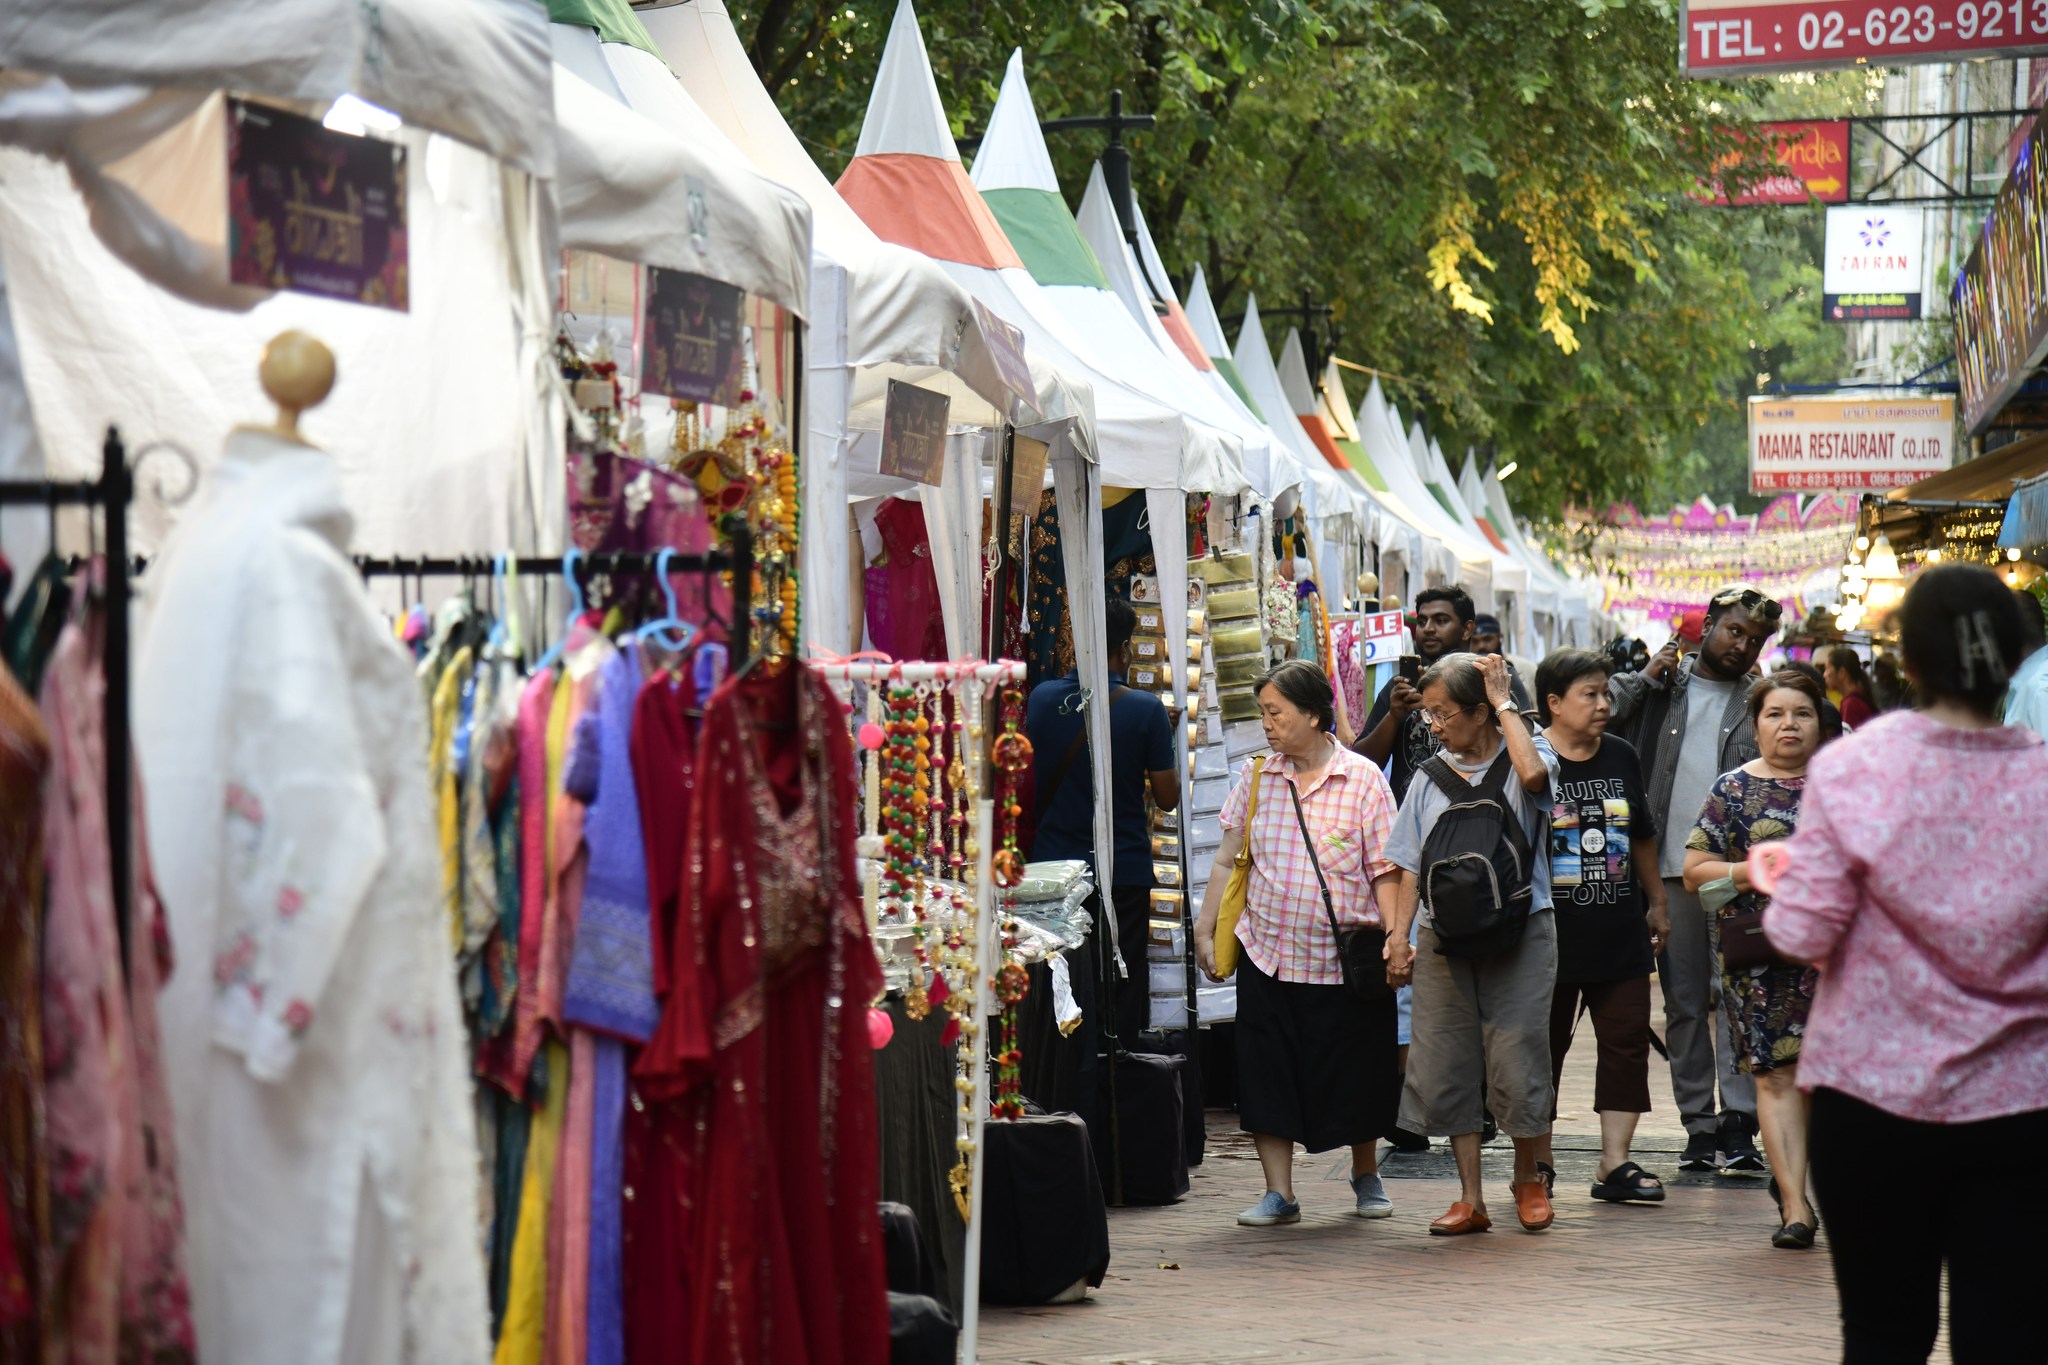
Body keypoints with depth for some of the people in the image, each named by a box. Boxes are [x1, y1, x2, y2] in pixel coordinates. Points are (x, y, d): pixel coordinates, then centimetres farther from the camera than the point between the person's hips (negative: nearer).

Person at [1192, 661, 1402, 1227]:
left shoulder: (1363, 779, -5)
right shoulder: (1256, 776, 4)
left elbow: (1384, 872, -5)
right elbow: (1228, 860, 9)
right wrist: (1204, 931, 6)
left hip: (1344, 959, -3)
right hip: (1267, 951, 3)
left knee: (1355, 1076, 8)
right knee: (1267, 1074, 0)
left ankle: (1366, 1177, 31)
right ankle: (1279, 1193, 9)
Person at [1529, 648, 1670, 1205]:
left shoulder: (1622, 756, 9)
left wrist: (1657, 903, 23)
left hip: (1621, 930, 5)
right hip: (1550, 931, -5)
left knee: (1627, 1039, 3)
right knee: (1542, 1044, 5)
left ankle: (1614, 1163, 8)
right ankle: (1536, 1162, 15)